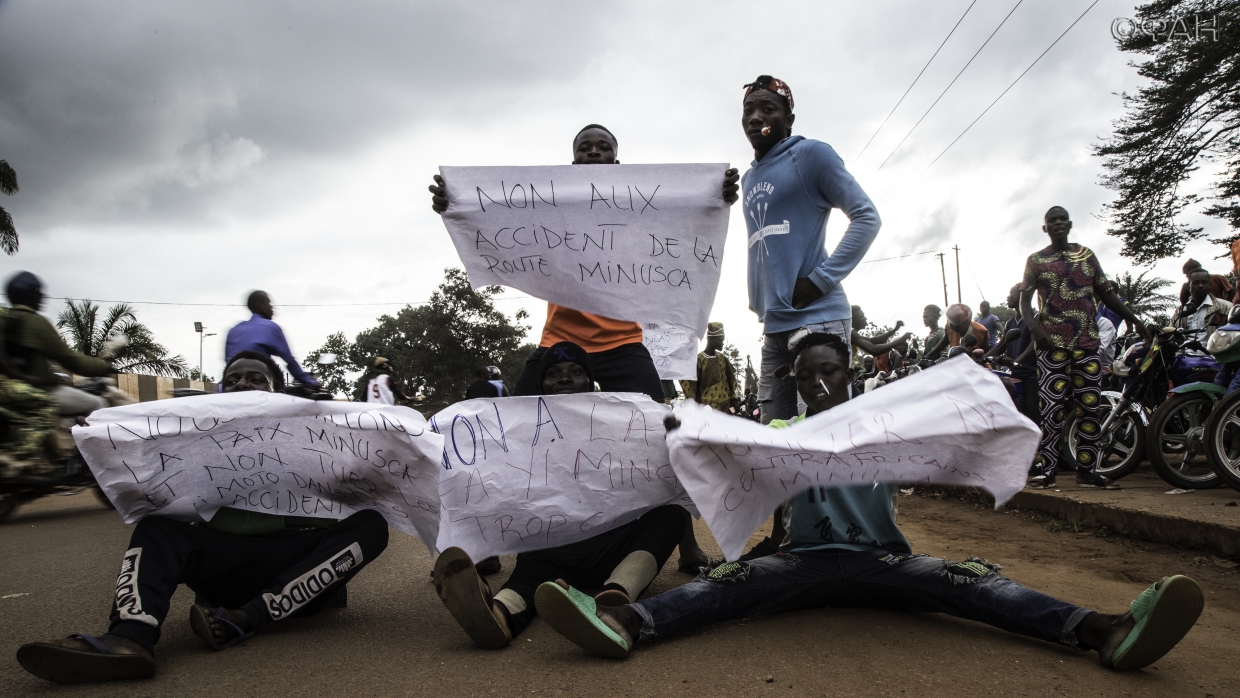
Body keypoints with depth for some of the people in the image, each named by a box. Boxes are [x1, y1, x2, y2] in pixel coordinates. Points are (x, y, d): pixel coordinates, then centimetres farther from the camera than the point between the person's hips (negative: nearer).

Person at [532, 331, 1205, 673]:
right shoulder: (777, 434, 15)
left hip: (882, 557, 1)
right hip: (805, 559, 0)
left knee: (962, 577, -24)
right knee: (729, 580, -26)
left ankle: (1105, 629, -43)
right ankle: (625, 621, -50)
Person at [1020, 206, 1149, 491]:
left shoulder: (1086, 254, 16)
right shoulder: (1036, 260, 8)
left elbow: (1106, 293, 17)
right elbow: (1024, 300, 2)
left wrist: (1134, 319, 7)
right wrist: (1035, 329, -15)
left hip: (1087, 342, 3)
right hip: (1052, 343, -3)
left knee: (1089, 408, 2)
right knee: (1051, 408, -9)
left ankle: (1086, 471, 8)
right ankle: (1047, 470, -6)